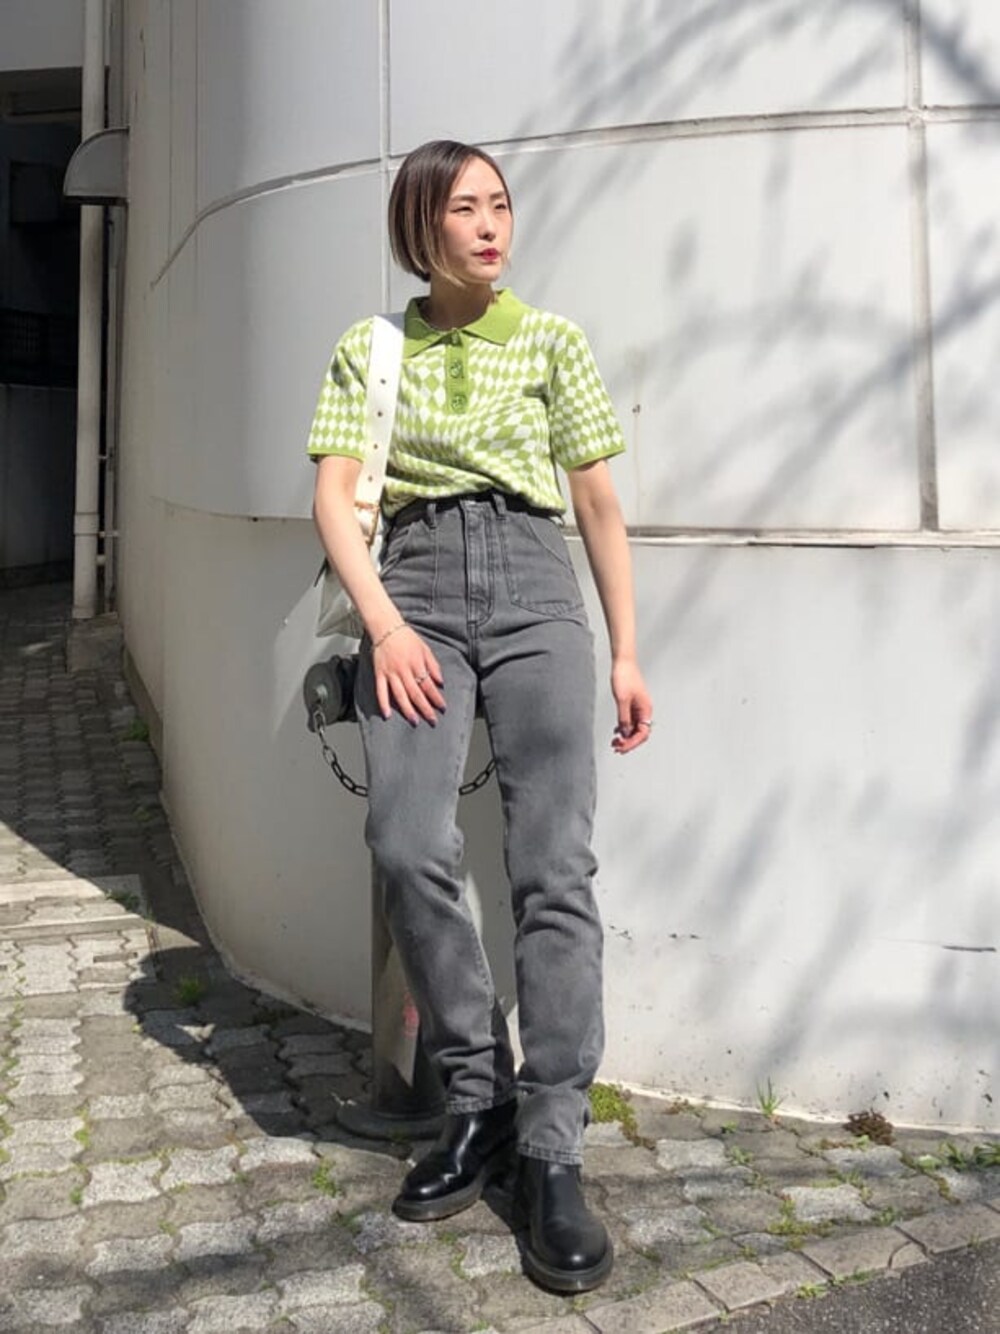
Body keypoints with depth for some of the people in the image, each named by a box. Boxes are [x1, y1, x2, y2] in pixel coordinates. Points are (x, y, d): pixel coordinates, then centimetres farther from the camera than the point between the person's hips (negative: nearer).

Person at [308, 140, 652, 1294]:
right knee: (407, 845, -20)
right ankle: (477, 1098, 0)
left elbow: (599, 503, 12)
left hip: (532, 585, 0)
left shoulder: (551, 339, 12)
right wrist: (384, 625, -10)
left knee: (554, 863, -14)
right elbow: (334, 495, 5)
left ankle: (550, 1155, -8)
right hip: (416, 585, 1)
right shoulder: (371, 348, 13)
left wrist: (626, 651, 8)